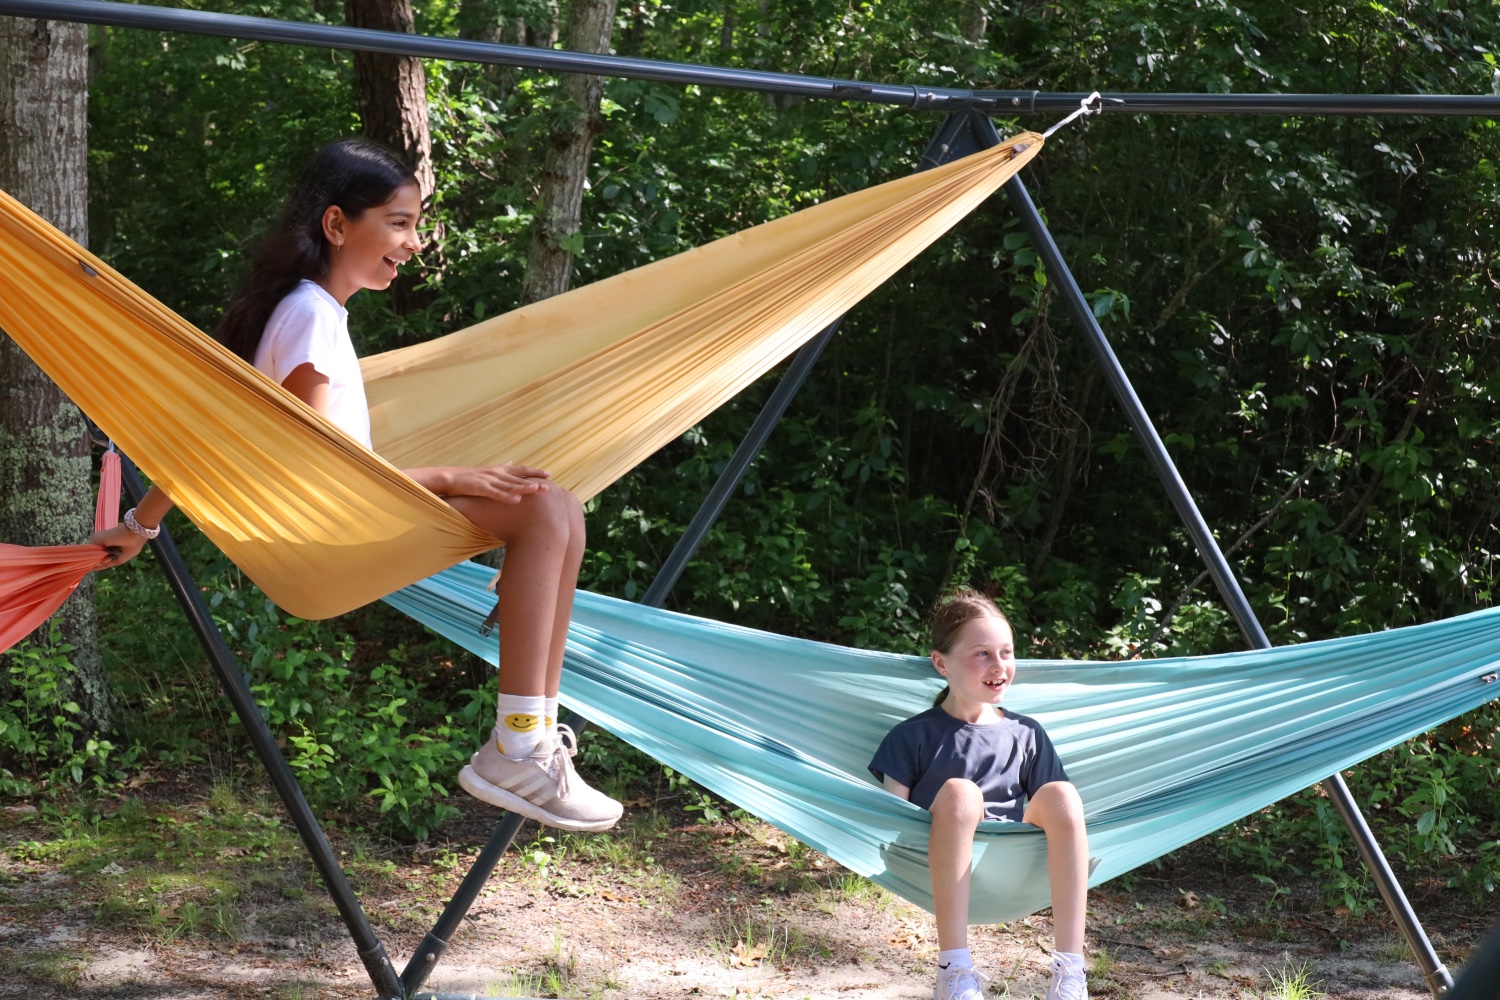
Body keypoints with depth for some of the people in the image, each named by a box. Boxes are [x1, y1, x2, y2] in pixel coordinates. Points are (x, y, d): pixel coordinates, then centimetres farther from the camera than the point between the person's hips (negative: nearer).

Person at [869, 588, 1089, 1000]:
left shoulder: (1027, 736, 15)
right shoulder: (913, 738, 6)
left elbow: (1056, 816, 12)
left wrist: (1076, 855, -8)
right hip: (942, 874, -2)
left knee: (1061, 795, -25)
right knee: (959, 792, -32)